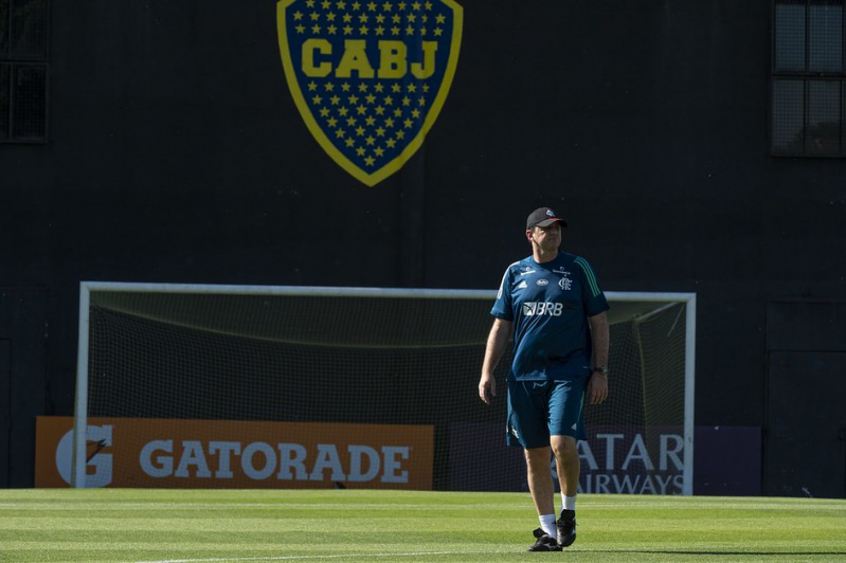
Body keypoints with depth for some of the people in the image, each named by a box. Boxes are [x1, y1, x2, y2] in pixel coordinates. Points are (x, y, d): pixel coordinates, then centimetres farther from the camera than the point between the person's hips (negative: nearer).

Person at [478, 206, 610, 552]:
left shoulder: (578, 269, 4)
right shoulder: (515, 273, 11)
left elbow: (599, 323, 5)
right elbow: (501, 327, 13)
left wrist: (600, 371, -2)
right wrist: (487, 373, 4)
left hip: (568, 372, -3)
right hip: (524, 376, 3)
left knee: (562, 443, -19)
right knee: (535, 455, 3)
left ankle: (568, 511, 3)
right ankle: (549, 530, 10)